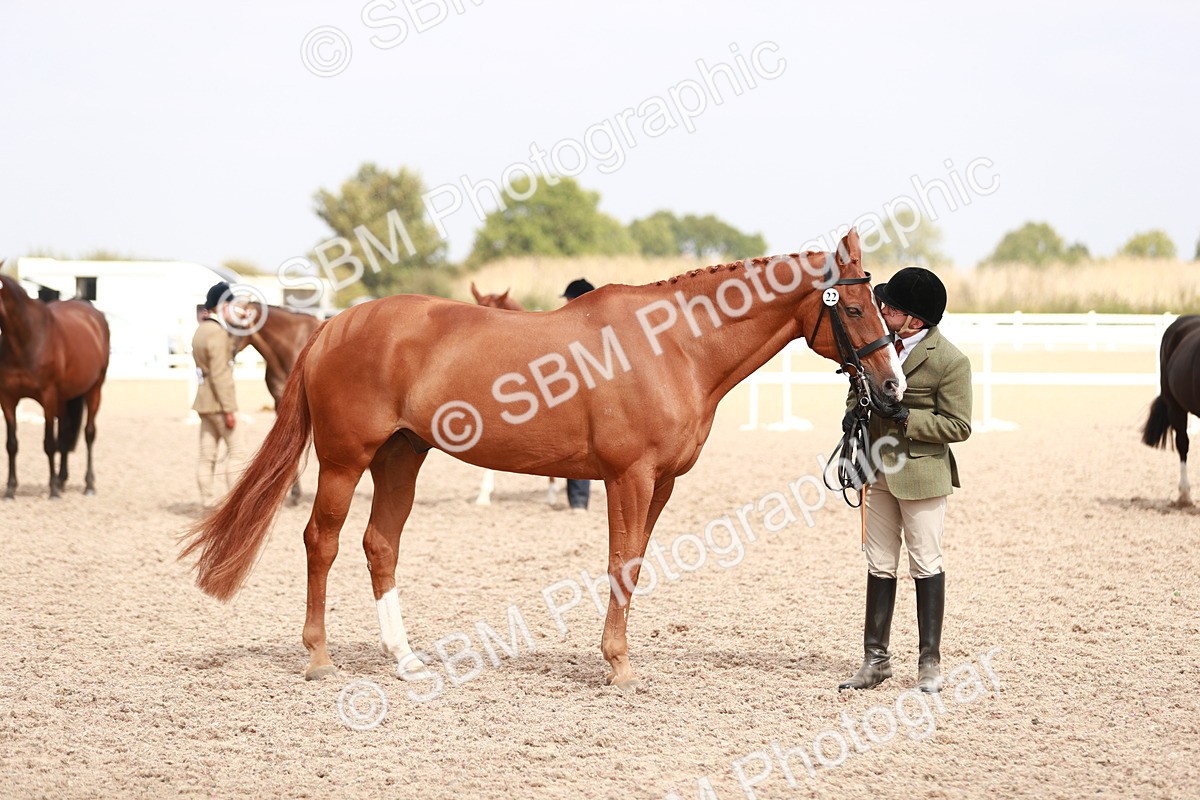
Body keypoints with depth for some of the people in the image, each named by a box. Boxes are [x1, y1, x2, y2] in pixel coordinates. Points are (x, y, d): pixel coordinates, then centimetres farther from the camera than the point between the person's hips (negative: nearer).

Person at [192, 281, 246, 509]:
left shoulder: (202, 330, 13)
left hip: (204, 402, 9)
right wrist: (228, 409, -20)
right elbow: (220, 374, -20)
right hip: (218, 402, -9)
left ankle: (207, 502, 9)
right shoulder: (217, 333, -17)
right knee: (235, 450, -1)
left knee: (207, 454, 8)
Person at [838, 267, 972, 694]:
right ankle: (875, 659, 20)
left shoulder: (950, 361, -15)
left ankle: (930, 662, 13)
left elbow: (958, 426, -13)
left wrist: (906, 418, -23)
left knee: (926, 565, 4)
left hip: (921, 473, -6)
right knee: (880, 566, 12)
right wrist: (855, 410, -2)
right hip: (879, 470, 6)